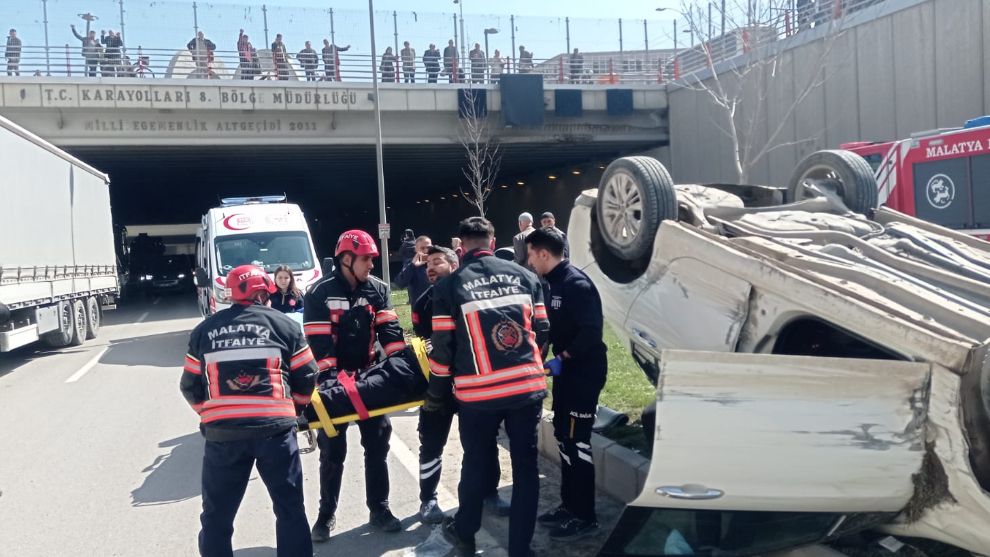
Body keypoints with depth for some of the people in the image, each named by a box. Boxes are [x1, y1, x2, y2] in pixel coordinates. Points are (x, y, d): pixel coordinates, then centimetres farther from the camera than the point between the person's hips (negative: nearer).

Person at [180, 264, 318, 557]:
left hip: (221, 433, 2)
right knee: (290, 508, 11)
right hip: (275, 428, -1)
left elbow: (190, 386, 12)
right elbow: (306, 378, 5)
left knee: (217, 515, 14)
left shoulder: (204, 330, 10)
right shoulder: (284, 324, 4)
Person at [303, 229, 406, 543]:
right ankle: (327, 514, 21)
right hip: (334, 380, -3)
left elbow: (389, 331, -6)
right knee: (332, 451, 6)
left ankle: (379, 510, 20)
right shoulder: (319, 294, -10)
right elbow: (318, 342, -16)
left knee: (377, 445, 7)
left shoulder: (377, 290, 1)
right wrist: (330, 377, -24)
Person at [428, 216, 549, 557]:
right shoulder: (523, 276, 3)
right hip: (528, 386, 1)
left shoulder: (449, 286, -4)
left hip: (479, 392, -1)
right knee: (525, 465, 11)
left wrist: (437, 395, 9)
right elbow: (541, 329, 8)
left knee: (476, 464, 17)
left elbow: (442, 347, -3)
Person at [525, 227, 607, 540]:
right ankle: (569, 505, 28)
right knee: (563, 437, 15)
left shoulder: (577, 284, -20)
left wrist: (561, 358, -22)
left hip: (585, 372, -9)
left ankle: (584, 516, 8)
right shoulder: (550, 283, 8)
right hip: (566, 370, 9)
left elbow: (591, 331, -25)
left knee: (577, 442, -4)